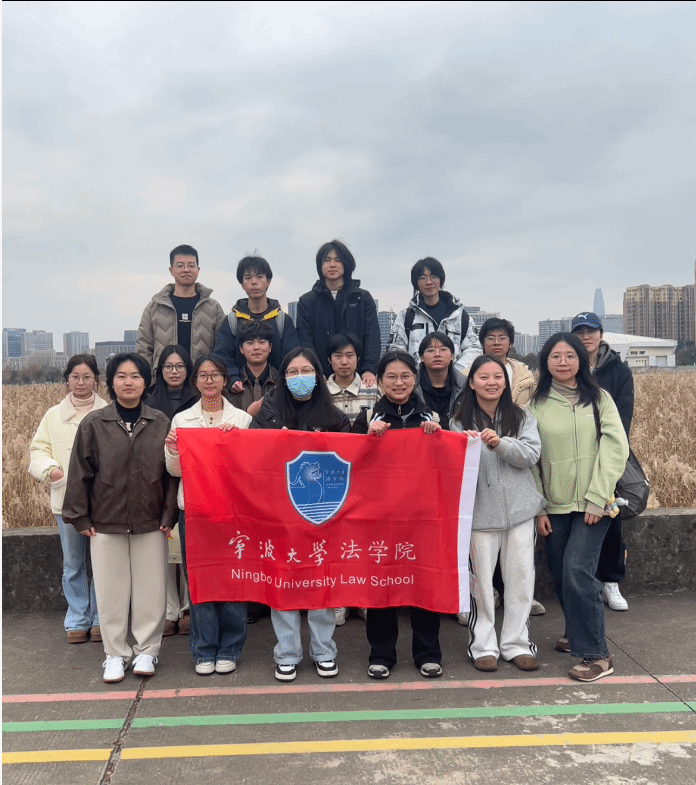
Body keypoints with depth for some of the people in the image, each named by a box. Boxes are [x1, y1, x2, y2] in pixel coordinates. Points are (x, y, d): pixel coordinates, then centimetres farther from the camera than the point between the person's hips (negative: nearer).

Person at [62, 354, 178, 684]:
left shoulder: (161, 423, 1)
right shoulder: (93, 424, -1)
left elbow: (171, 471, 3)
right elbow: (80, 473, 2)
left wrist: (169, 516, -1)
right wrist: (80, 517, 0)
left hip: (150, 523, 0)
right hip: (105, 523, 0)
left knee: (151, 589, 7)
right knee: (111, 590, 9)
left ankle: (147, 651, 24)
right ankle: (115, 653, 25)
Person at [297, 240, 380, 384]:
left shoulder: (363, 298, 12)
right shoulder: (307, 301, 12)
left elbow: (372, 337, 2)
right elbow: (305, 340, 2)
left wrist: (369, 370, -15)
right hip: (321, 380, 0)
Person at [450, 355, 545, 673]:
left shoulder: (522, 417, 6)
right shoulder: (460, 422, 2)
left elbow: (531, 455, -6)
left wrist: (500, 443, -22)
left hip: (519, 507, 2)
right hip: (480, 511, -2)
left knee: (521, 576, 7)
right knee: (481, 579, 3)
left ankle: (516, 643, 21)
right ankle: (483, 645, 16)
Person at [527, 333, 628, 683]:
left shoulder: (599, 398, 2)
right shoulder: (536, 404, 4)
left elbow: (615, 447, -5)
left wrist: (597, 498, -12)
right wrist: (538, 508, -1)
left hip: (592, 504, -2)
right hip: (554, 506, 2)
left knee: (577, 570, -14)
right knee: (560, 575, 8)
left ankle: (595, 654, -2)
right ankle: (577, 633, 33)